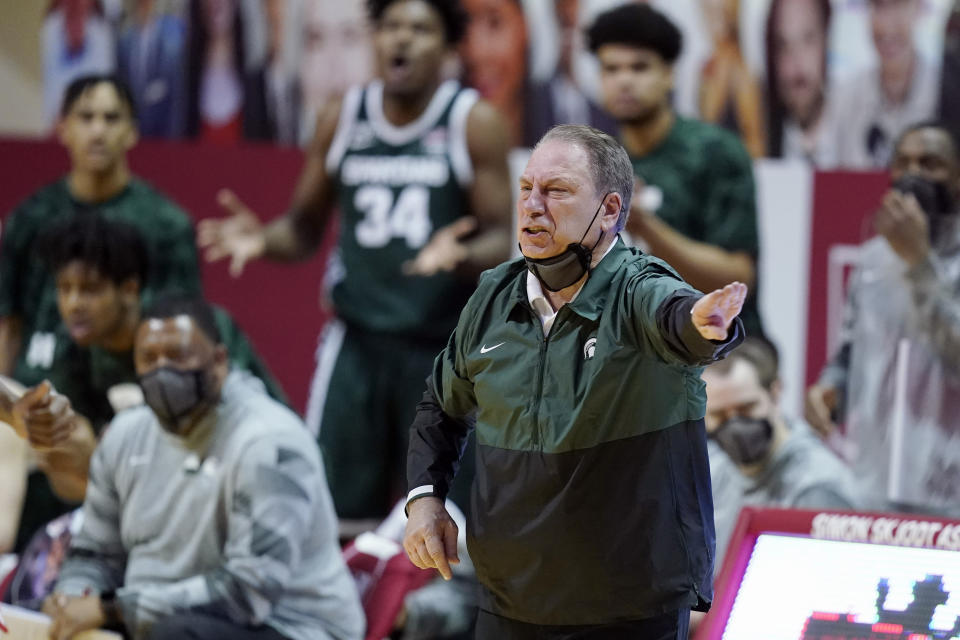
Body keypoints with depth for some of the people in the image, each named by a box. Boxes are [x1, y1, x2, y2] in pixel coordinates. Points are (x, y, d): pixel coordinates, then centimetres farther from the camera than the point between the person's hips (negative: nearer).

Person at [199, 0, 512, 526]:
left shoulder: (473, 123, -4)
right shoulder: (341, 119, 6)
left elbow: (499, 241, -4)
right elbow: (305, 226, 15)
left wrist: (461, 255, -26)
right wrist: (261, 239, -6)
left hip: (442, 344, -3)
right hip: (357, 340, 3)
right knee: (334, 508, -1)